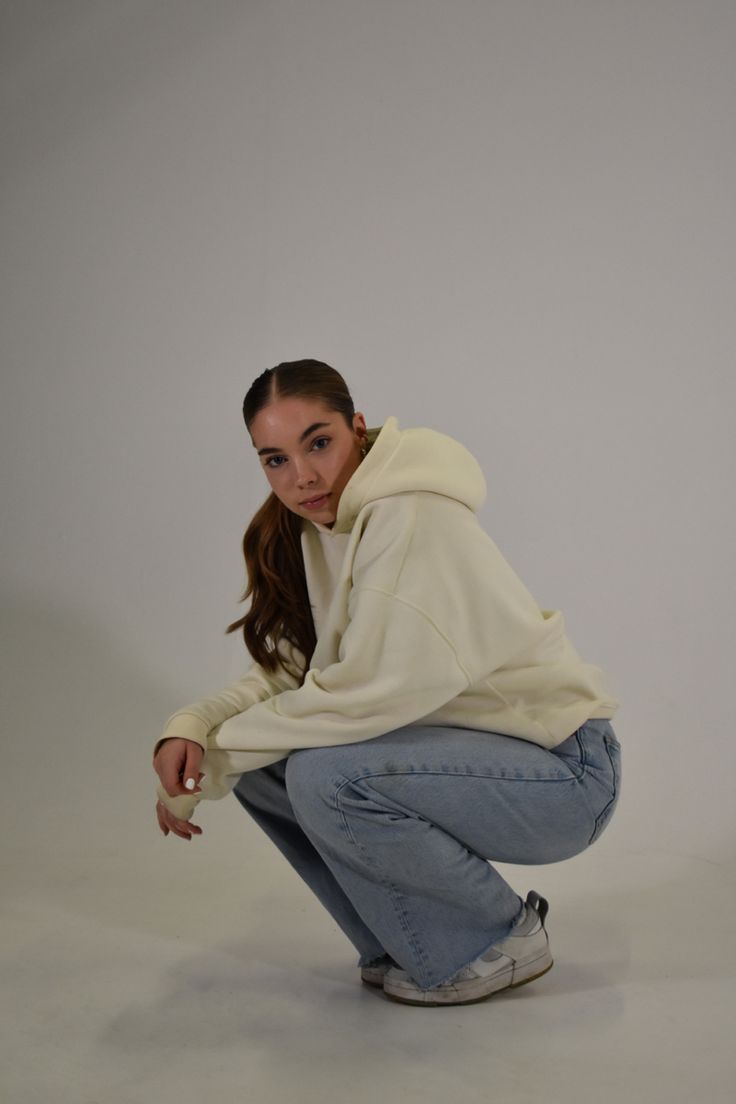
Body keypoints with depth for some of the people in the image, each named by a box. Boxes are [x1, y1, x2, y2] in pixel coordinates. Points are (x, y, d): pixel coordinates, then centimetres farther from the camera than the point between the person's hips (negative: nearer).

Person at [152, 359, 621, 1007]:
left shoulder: (414, 522, -24)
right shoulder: (310, 530, 4)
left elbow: (365, 693, -28)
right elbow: (285, 673, 2)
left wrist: (214, 758, -20)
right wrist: (189, 729, -16)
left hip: (563, 771, -8)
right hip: (466, 750, 8)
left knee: (325, 777, -28)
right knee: (260, 764, -2)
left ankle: (501, 940, -5)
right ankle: (406, 946, 11)